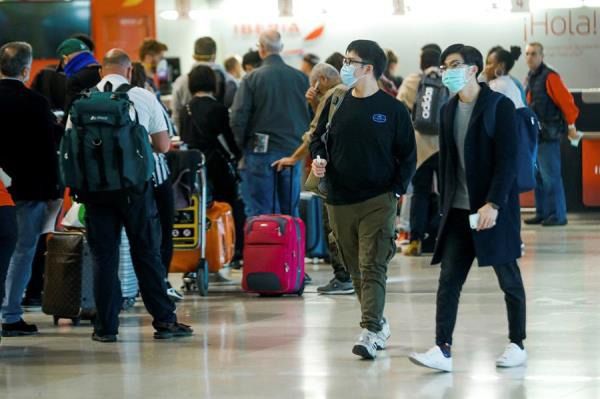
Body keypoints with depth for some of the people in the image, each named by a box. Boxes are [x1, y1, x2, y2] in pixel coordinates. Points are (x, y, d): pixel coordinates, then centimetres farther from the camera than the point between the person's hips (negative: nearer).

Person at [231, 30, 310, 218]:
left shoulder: (252, 79, -9)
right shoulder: (301, 78, 0)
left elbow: (238, 119, -10)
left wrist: (242, 145, 6)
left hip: (260, 151, -3)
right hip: (293, 151, 3)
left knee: (259, 212, 1)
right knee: (290, 211, 10)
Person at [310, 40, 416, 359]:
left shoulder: (392, 110, -3)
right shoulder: (336, 104, 8)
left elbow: (407, 154, 2)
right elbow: (318, 137, 19)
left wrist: (397, 190, -7)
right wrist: (318, 159, -1)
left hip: (378, 201, -5)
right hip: (340, 201, 5)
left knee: (373, 267, -11)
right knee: (355, 269, 10)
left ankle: (371, 331, -17)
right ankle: (378, 323, 24)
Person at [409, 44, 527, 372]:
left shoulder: (499, 106, -9)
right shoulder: (448, 111, 10)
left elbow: (508, 160, -14)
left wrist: (493, 204, -20)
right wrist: (445, 204, 8)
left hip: (495, 208, -6)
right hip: (458, 210, 6)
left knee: (508, 278, 6)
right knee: (448, 280, -3)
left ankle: (517, 344, 18)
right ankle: (443, 350, -6)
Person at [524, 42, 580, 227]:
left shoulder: (550, 77, -11)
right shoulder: (530, 78, 14)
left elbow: (566, 101, -13)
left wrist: (571, 126, -10)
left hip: (548, 135, -8)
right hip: (534, 134, 8)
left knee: (550, 176, -9)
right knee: (538, 176, 10)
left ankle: (558, 215, -5)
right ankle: (542, 213, 16)